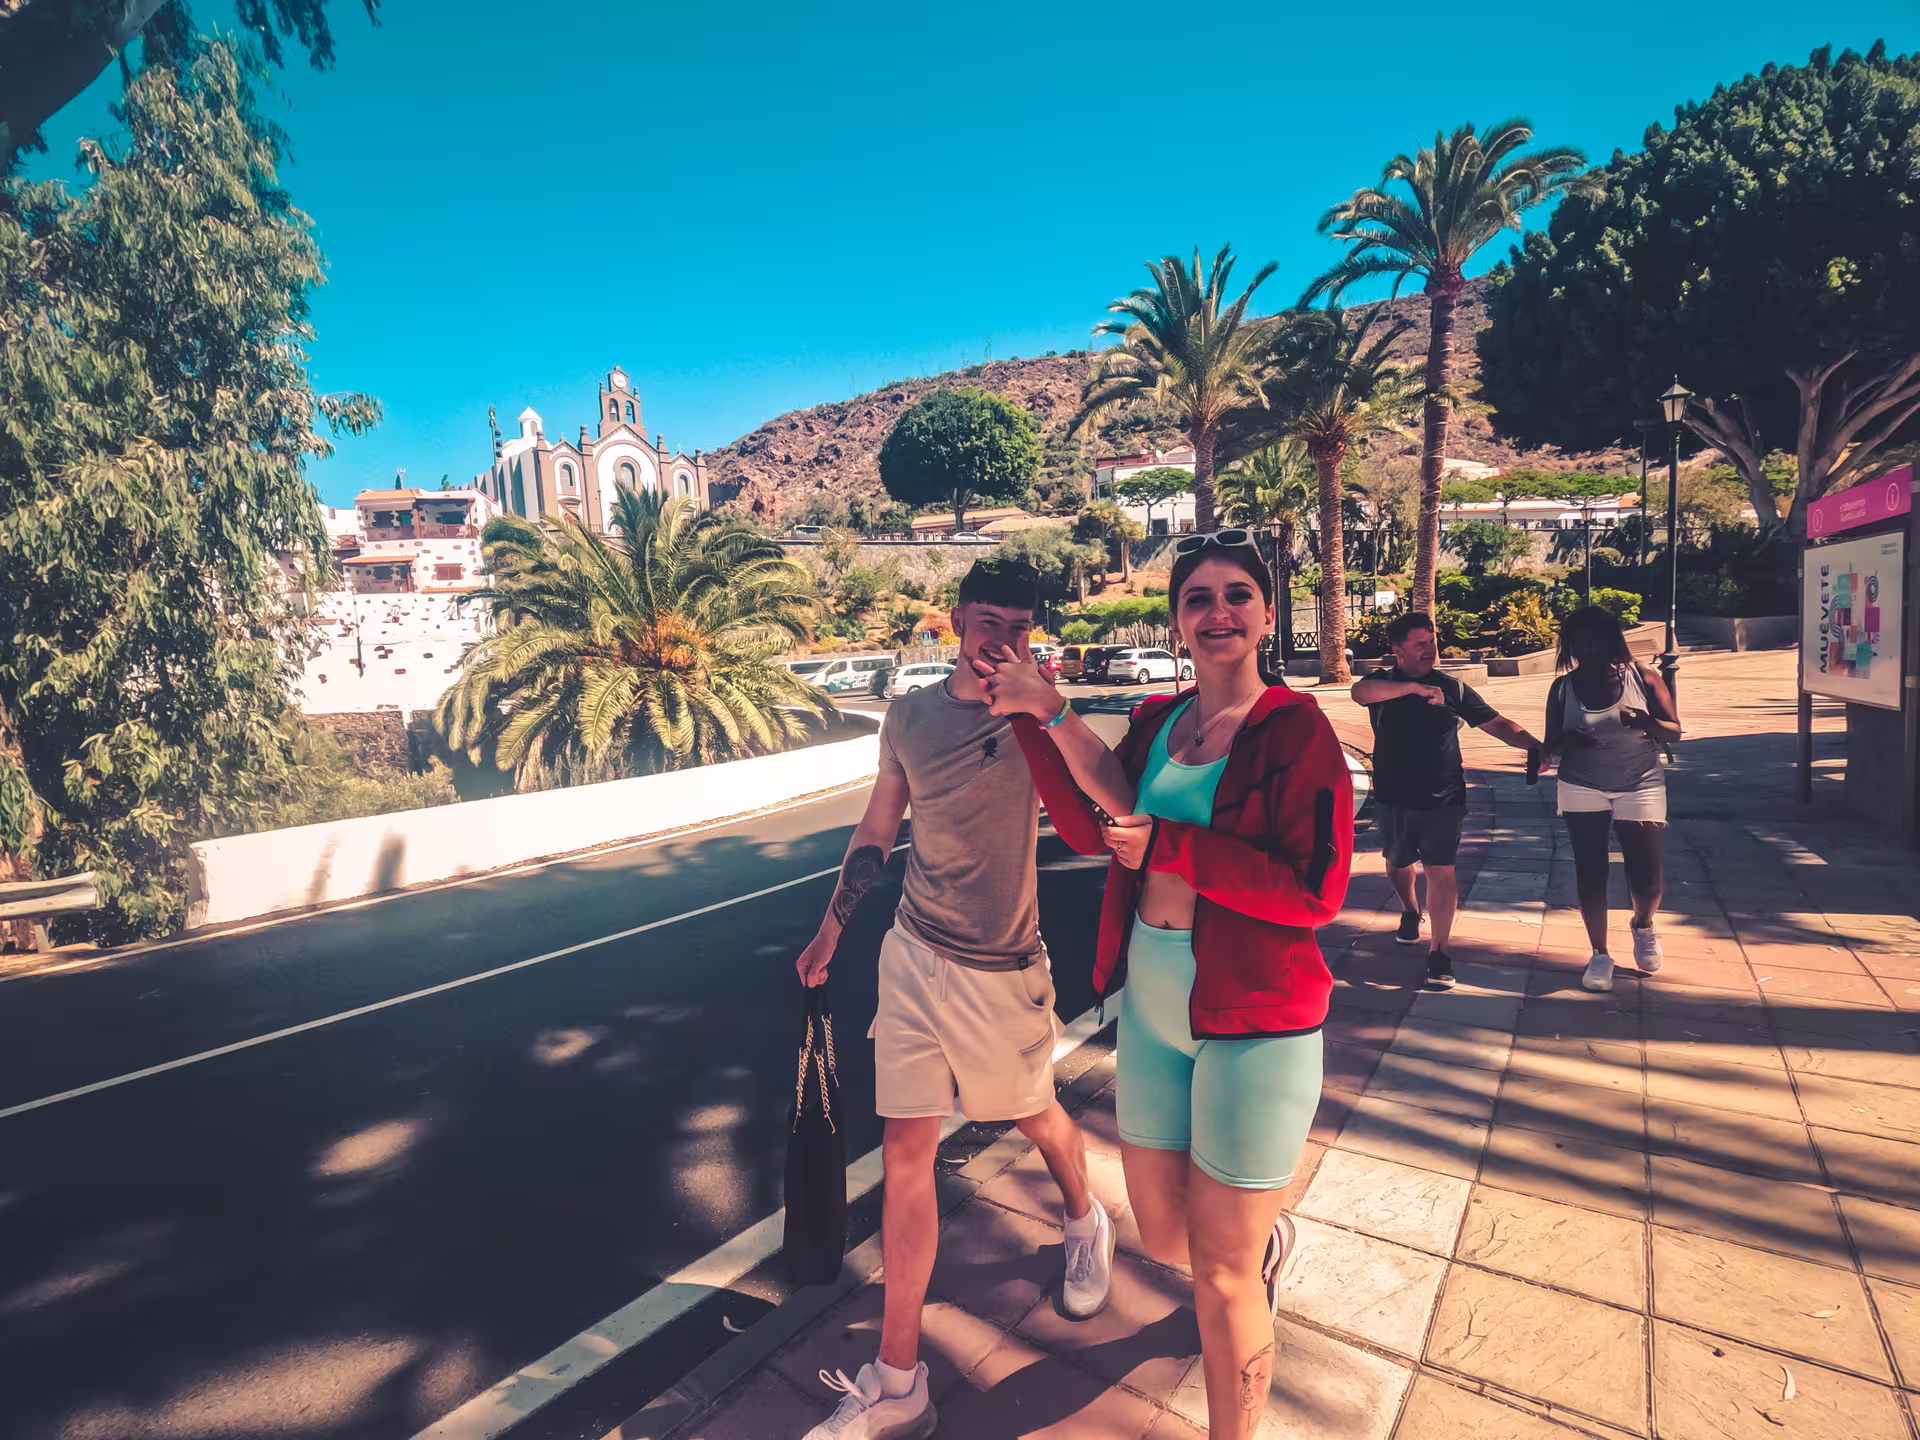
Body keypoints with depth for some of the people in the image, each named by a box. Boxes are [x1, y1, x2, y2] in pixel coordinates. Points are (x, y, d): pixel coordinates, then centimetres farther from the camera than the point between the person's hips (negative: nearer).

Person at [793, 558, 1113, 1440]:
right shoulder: (909, 716, 1)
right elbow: (878, 828, 12)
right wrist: (831, 928, 14)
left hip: (999, 968, -3)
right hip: (912, 953, 3)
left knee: (1035, 1117, 20)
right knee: (906, 1152, 5)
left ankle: (1086, 1225, 55)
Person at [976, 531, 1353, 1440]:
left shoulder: (1298, 732, -13)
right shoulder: (1158, 722, 5)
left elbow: (1314, 893, -20)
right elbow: (1090, 829, -3)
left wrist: (1168, 844, -20)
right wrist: (1041, 716, -10)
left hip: (1253, 1020, -6)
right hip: (1152, 1006, 6)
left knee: (1221, 1279, 8)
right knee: (1163, 1237, 22)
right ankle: (1267, 1243, 55)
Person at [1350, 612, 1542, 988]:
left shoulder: (1453, 688, 2)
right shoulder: (1382, 683, -4)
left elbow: (1496, 723, 3)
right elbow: (1360, 692, -29)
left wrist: (1533, 745, -15)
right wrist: (1415, 687, -40)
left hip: (1442, 801, -1)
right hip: (1393, 800, 1)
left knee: (1441, 872, -8)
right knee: (1398, 864, 19)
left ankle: (1438, 952, 1)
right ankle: (1410, 911, 48)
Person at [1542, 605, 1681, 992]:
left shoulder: (1642, 677, -3)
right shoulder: (1563, 688, 0)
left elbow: (1674, 732, -2)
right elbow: (1552, 745, 3)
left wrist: (1645, 721, -24)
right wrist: (1572, 741, -20)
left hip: (1640, 787, -1)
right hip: (1583, 789, 1)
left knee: (1649, 877, -4)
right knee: (1590, 875, 0)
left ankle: (1643, 926, 31)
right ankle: (1600, 956, 16)